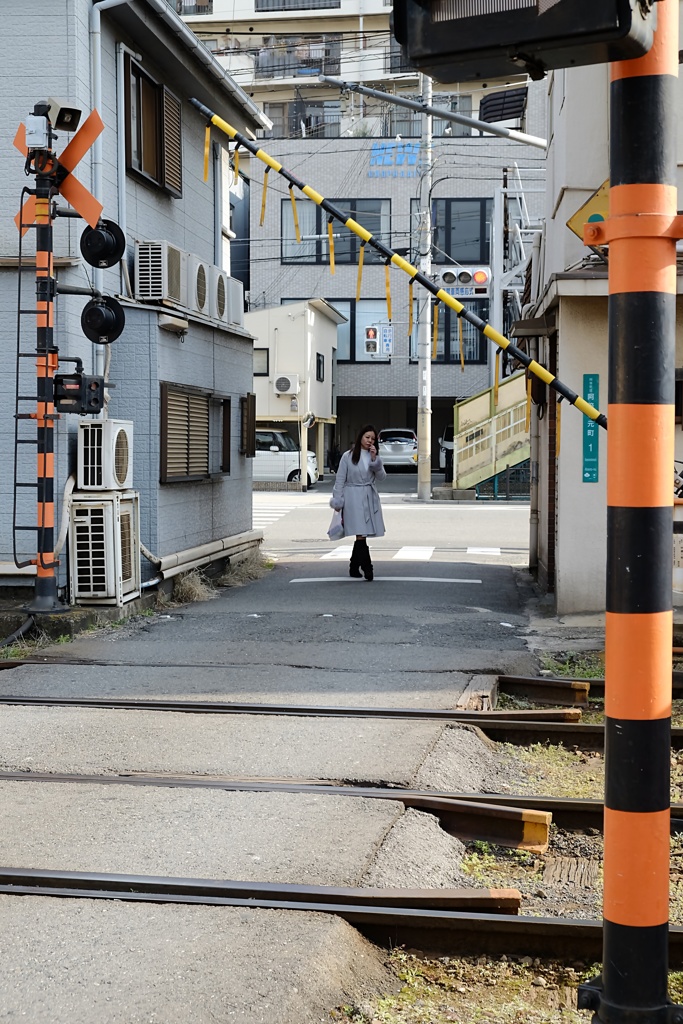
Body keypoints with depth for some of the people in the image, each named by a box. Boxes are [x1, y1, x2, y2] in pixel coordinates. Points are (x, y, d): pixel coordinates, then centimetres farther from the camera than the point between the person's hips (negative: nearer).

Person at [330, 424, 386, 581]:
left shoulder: (374, 457, 12)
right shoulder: (348, 456, -1)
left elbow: (382, 477, 3)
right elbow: (340, 479, 0)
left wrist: (374, 459, -9)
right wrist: (338, 502, -4)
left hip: (370, 497, 4)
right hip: (353, 497, -4)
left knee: (361, 535, 7)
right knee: (361, 534, -14)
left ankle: (354, 568, 19)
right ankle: (367, 568, -15)